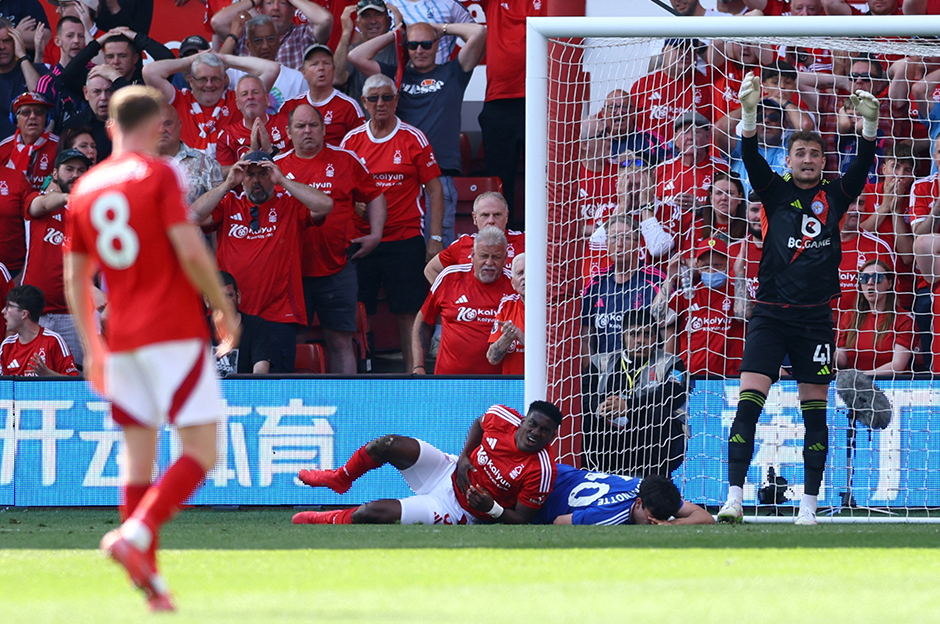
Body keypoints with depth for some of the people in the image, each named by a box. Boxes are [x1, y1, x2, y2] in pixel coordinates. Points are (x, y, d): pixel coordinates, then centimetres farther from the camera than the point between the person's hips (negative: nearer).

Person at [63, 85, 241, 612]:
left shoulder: (86, 188, 12)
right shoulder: (159, 175, -5)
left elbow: (75, 277, 15)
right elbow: (190, 252, -14)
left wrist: (92, 347, 23)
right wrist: (224, 310, -1)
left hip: (121, 339, 6)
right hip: (173, 331, -6)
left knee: (140, 455, 9)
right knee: (201, 451, -5)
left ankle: (150, 578, 4)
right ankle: (136, 534, -24)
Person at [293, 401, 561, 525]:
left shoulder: (541, 471, -27)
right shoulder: (502, 417, -14)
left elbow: (521, 519, -18)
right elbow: (479, 424, 11)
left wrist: (491, 508, -35)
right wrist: (464, 456, -4)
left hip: (456, 512, -5)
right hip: (450, 472, 5)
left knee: (375, 511, -15)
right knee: (390, 444, -12)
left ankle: (334, 521, 20)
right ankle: (340, 478, 21)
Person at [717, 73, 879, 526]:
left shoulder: (834, 197, 8)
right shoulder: (776, 192, 5)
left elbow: (863, 165, -6)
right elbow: (751, 159, -10)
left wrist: (869, 123, -24)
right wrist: (748, 114, -27)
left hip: (815, 317, 1)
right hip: (770, 314, -1)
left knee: (815, 411, 4)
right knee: (748, 402, -12)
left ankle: (808, 506, 8)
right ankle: (734, 497, -15)